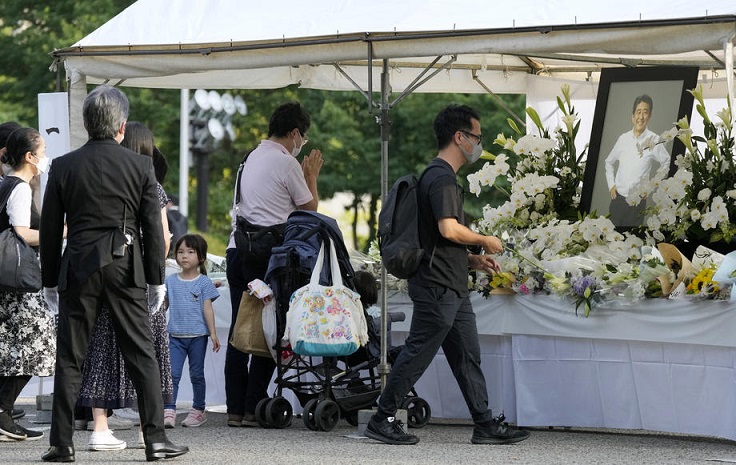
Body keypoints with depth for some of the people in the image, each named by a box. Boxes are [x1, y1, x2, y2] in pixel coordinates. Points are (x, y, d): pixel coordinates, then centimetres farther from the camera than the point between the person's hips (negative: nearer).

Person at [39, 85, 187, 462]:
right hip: (126, 268, 0)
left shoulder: (63, 167, 0)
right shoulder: (140, 166, -1)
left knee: (70, 358, 5)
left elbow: (50, 230, 4)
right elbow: (153, 228, 1)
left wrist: (49, 279, 12)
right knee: (141, 354, 4)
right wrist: (156, 278, 8)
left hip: (77, 268, 0)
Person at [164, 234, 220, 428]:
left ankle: (198, 410, 18)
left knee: (196, 374, 7)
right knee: (172, 373, -7)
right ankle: (169, 411, -11)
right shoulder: (171, 281, 8)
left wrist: (213, 333, -6)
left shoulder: (203, 282, 0)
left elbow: (207, 309, -2)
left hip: (197, 335, -2)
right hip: (175, 335, 2)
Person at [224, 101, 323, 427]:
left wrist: (303, 177, 30)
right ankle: (254, 408, -3)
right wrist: (312, 177, 17)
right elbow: (310, 209, 3)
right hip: (268, 254, -8)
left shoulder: (251, 158, 18)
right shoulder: (286, 163, -7)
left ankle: (235, 408, 7)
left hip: (238, 250, 8)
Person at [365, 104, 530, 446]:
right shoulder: (442, 177, -14)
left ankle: (485, 425, 12)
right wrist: (484, 241, -9)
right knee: (417, 353, -4)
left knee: (468, 357, 10)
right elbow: (449, 229, -25)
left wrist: (472, 260, 17)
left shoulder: (441, 176, 19)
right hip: (437, 286, -11)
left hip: (452, 288, 11)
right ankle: (382, 421, 2)